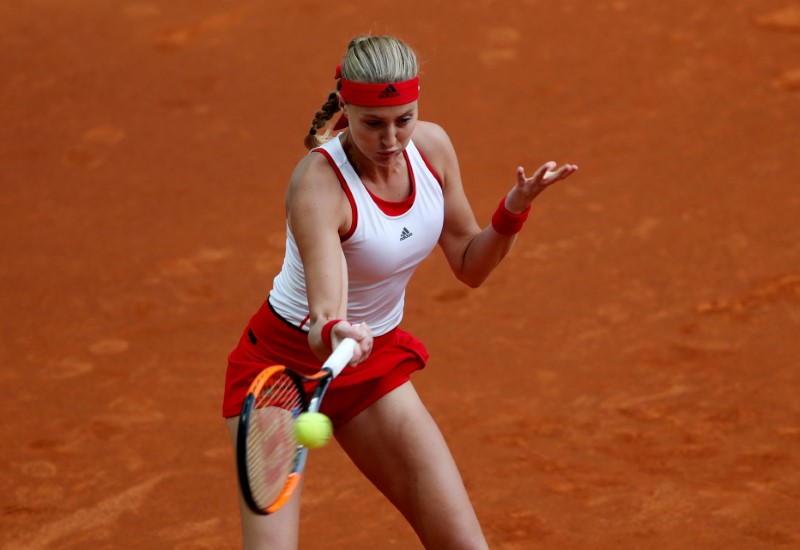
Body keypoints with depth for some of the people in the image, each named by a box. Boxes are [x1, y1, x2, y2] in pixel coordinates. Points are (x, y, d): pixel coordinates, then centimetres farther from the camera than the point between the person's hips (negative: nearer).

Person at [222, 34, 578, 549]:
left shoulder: (432, 146, -10)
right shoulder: (319, 182, -30)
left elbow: (470, 266, 2)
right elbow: (325, 300, -44)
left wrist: (513, 211, -16)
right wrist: (333, 332, -66)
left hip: (377, 359, 6)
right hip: (286, 363, -6)